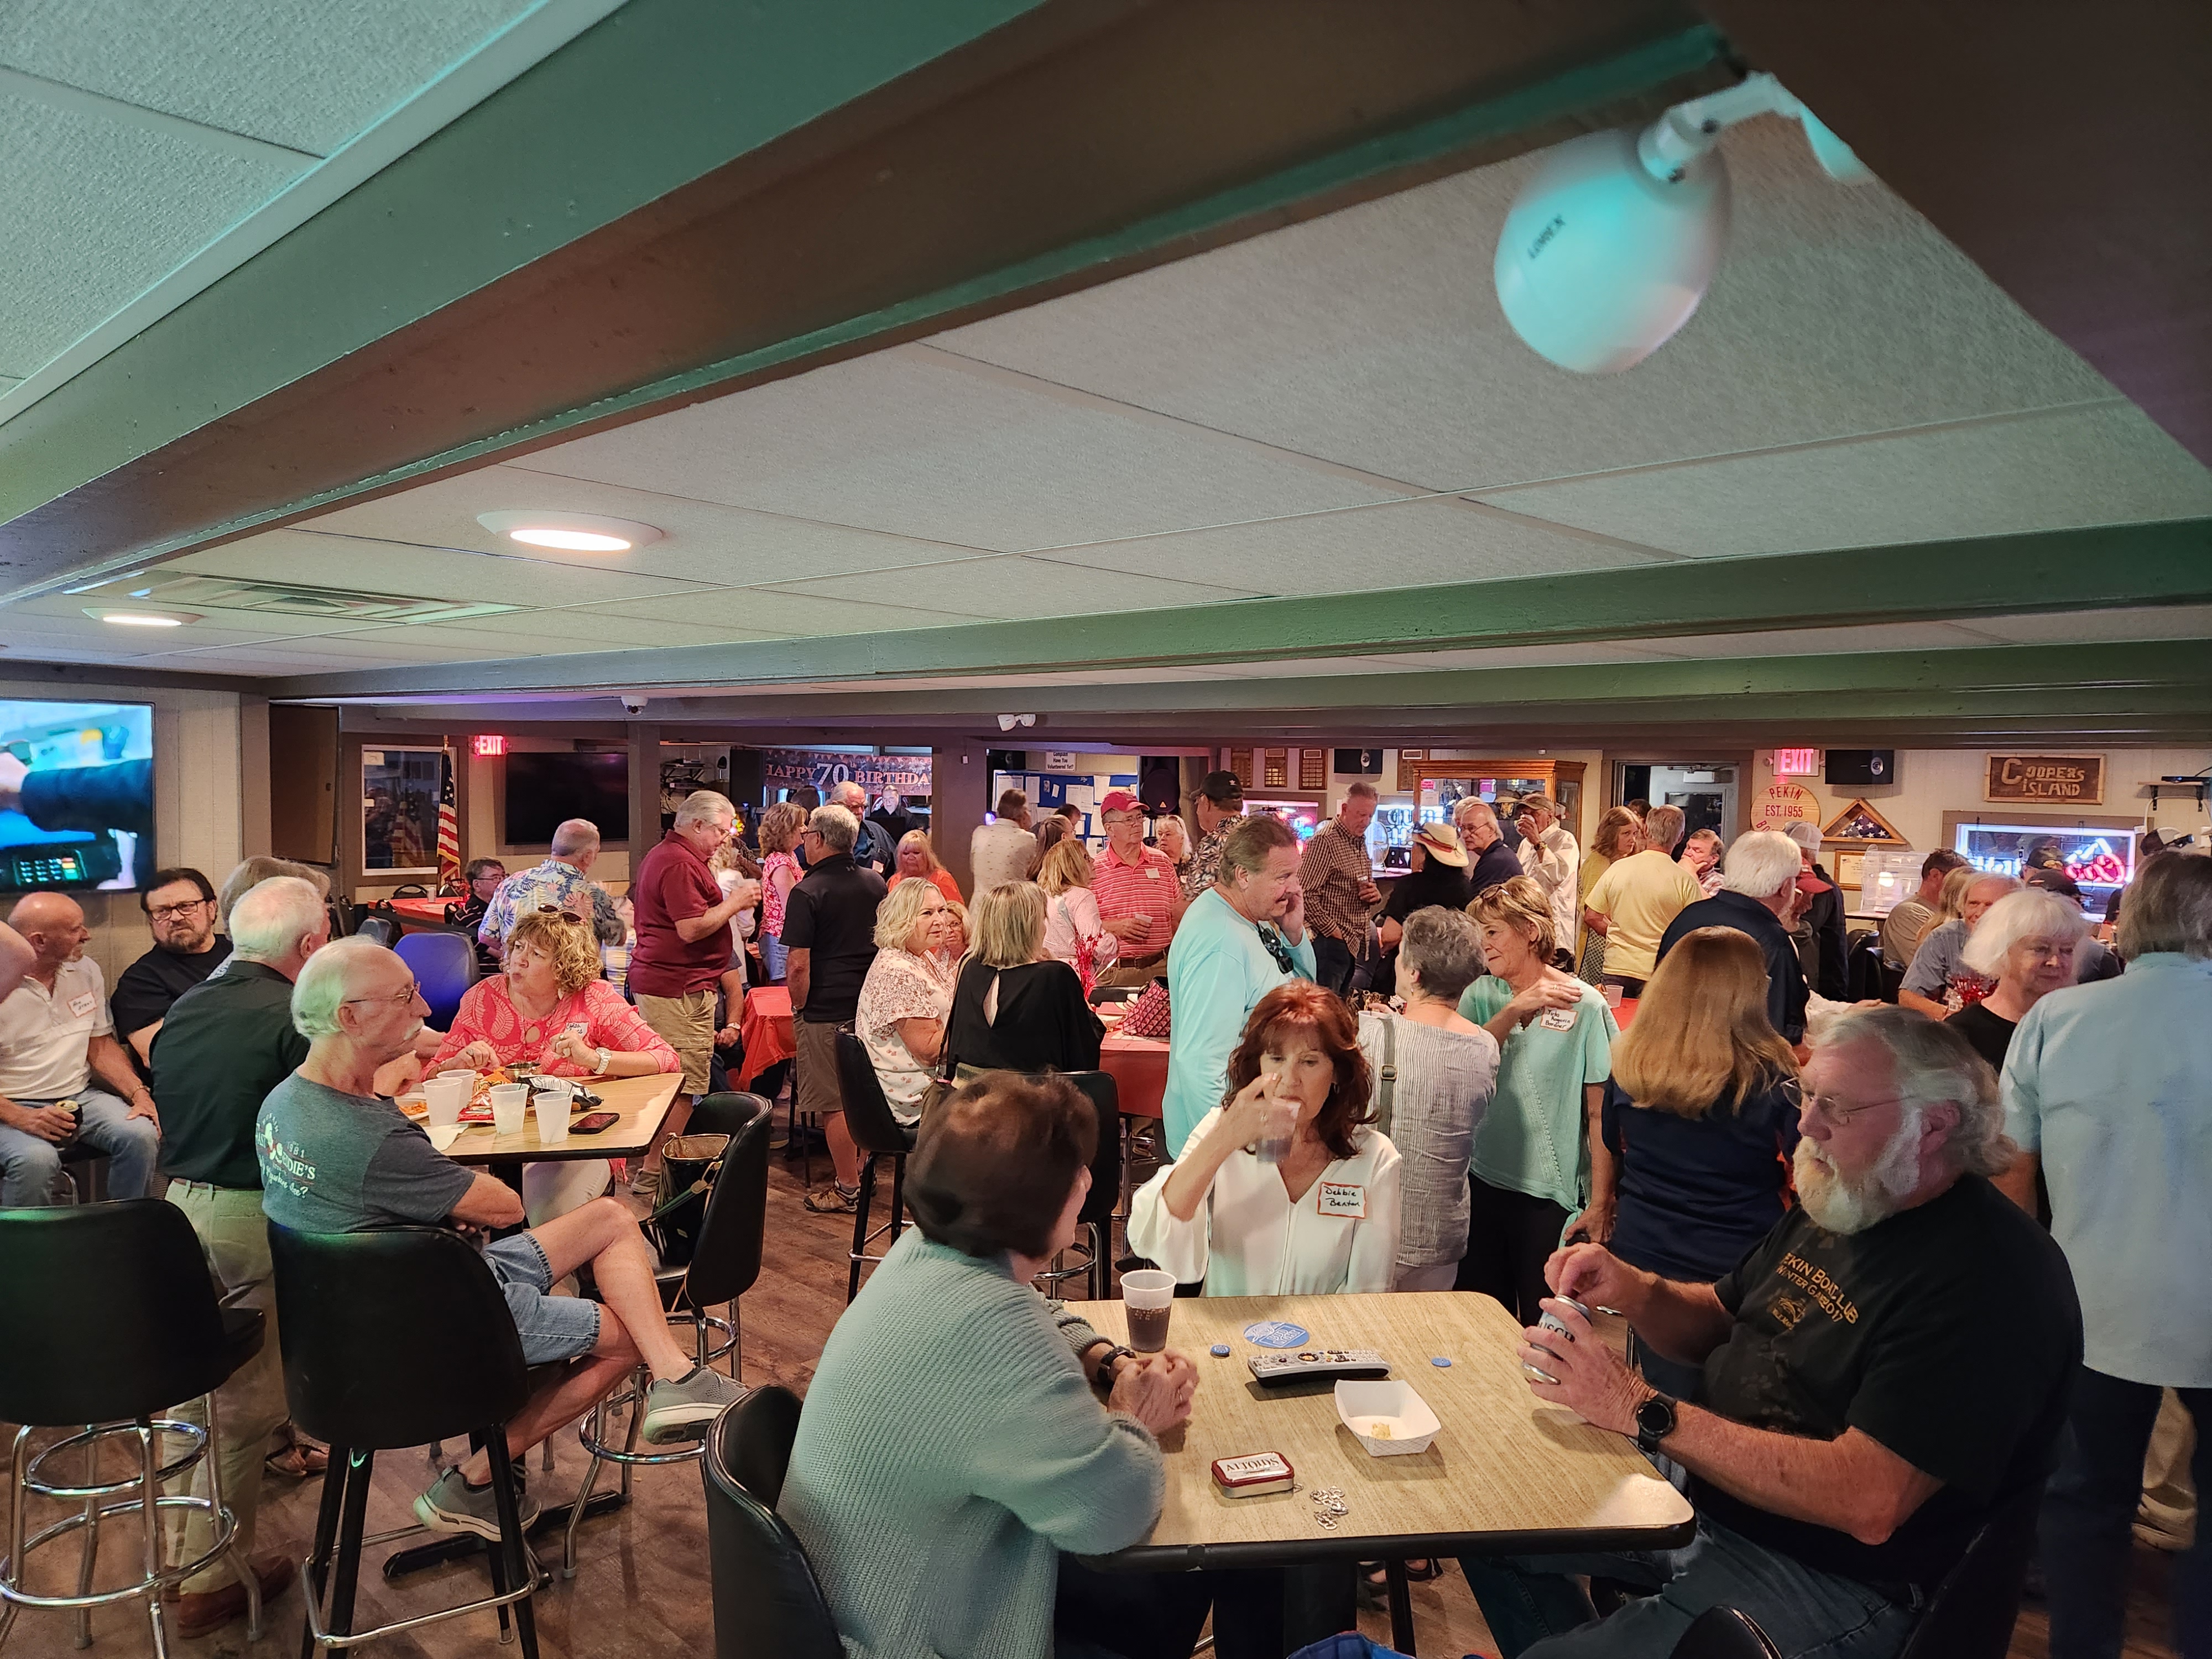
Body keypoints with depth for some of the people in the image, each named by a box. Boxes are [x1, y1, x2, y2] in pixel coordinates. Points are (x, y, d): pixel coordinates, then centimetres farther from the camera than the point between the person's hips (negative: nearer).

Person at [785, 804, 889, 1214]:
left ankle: (847, 1188, 10)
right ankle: (858, 1169, 28)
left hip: (825, 1012, -6)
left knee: (833, 1104, 3)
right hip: (871, 1007, 7)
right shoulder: (877, 884, 6)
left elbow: (798, 964, -17)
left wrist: (798, 1009, -3)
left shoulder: (808, 893, -14)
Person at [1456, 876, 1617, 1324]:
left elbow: (1600, 1113, -8)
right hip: (1482, 1183, 4)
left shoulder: (1584, 1004, -8)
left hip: (1552, 1194, -4)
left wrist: (1601, 1204, -10)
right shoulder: (1480, 996, 3)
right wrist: (1515, 1009, -21)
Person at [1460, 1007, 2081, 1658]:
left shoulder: (1990, 1279, -24)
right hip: (1709, 1496, 8)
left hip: (1834, 1576, -8)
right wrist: (1635, 1291, -8)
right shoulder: (1836, 1206, 5)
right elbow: (1714, 1326, 15)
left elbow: (1868, 1502, -30)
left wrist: (1642, 1411, -29)